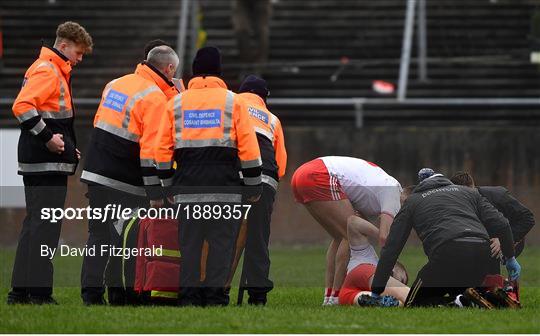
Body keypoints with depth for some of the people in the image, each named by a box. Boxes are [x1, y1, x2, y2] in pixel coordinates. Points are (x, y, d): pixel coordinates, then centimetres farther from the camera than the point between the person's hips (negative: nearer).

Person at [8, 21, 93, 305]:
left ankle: (20, 290, 15)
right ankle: (38, 293, -9)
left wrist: (67, 147, 19)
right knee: (46, 226, -9)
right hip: (46, 164, -11)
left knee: (34, 224, 12)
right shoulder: (47, 71, -12)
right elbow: (22, 106, -25)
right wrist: (47, 138, -21)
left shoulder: (55, 71, 20)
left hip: (40, 162, 11)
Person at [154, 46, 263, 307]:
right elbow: (248, 147, -1)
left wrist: (168, 185, 17)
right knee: (221, 242, 1)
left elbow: (163, 149, 9)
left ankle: (189, 295, 4)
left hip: (188, 187, 2)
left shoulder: (176, 103, 9)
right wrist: (253, 185, 5)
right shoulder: (233, 102, 2)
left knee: (190, 243, 6)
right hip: (225, 188, -2)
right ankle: (215, 294, -3)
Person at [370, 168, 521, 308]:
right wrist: (510, 258, 29)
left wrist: (376, 290, 22)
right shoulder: (467, 192, 30)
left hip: (448, 255, -5)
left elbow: (391, 248, 19)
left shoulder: (412, 201, 24)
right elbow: (500, 224, 17)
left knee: (413, 306, 5)